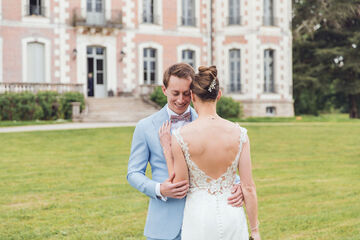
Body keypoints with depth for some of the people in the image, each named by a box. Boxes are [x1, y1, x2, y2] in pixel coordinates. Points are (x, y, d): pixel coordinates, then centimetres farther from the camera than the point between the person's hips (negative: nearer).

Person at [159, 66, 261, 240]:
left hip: (198, 218, -1)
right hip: (231, 214, 2)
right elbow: (248, 187, -4)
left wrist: (167, 150, 3)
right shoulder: (239, 133, -7)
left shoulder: (181, 136, -12)